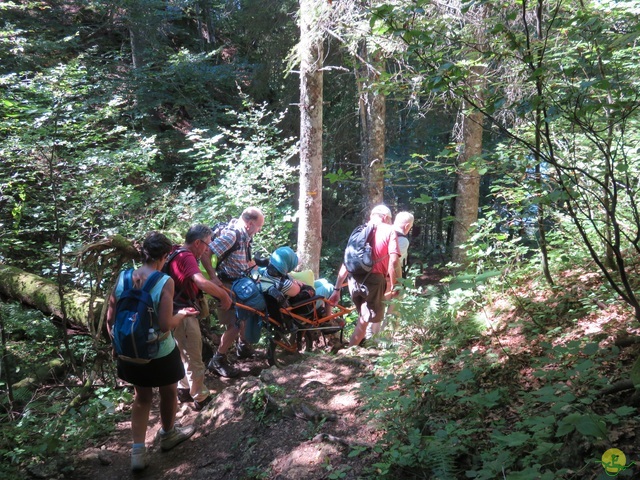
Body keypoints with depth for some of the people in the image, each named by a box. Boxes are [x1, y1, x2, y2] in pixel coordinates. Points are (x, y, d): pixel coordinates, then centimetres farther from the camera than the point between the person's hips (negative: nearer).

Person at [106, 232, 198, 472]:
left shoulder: (122, 277, -8)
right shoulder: (165, 282, -23)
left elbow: (110, 319, -2)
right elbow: (165, 325, -26)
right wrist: (182, 314, -6)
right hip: (160, 353, -4)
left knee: (141, 397, 24)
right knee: (169, 393, 23)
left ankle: (138, 451, 23)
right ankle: (168, 435, 45)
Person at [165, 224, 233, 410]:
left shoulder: (178, 254, 7)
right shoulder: (187, 257, -24)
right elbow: (203, 283, -41)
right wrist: (225, 296, -29)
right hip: (184, 315, -10)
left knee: (185, 355, 25)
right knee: (194, 360, 3)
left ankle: (184, 389, 38)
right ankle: (201, 398, 16)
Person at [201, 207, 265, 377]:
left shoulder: (245, 235, 3)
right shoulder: (231, 235, -26)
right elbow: (205, 253, -30)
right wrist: (213, 277, -31)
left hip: (239, 282, 9)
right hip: (226, 285, -9)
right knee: (234, 324, -9)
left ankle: (242, 346, 40)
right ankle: (217, 360, 4)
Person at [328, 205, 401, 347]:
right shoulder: (389, 231, 7)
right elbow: (393, 261, -7)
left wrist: (337, 289, 18)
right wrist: (393, 286, 2)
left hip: (354, 278, 5)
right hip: (374, 278, -5)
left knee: (363, 315, 26)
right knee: (365, 320, 6)